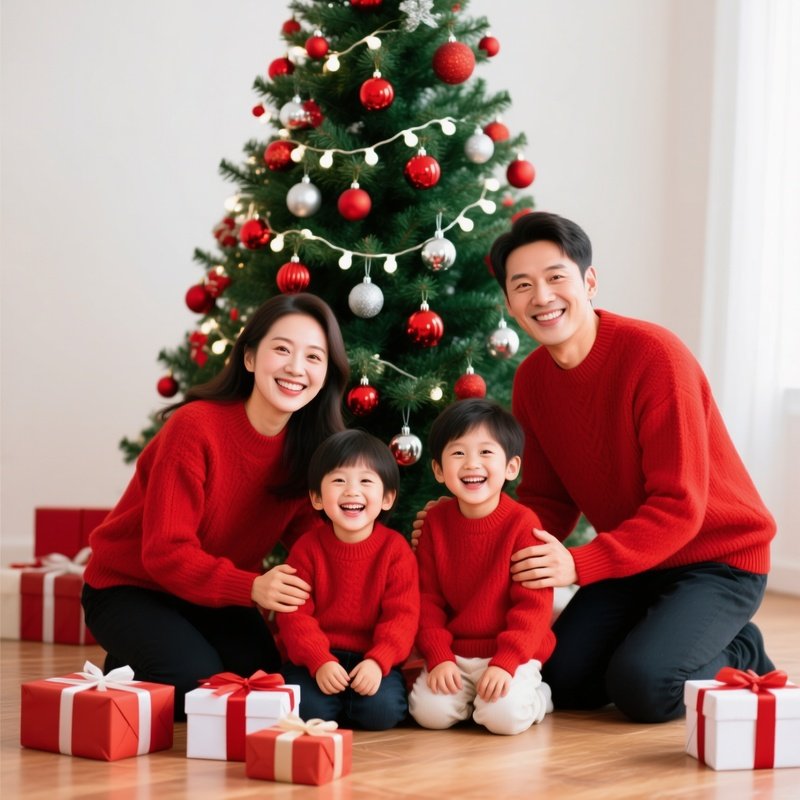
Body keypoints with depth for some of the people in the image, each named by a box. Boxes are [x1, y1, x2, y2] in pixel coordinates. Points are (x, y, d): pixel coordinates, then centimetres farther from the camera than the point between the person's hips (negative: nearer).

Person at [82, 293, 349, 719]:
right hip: (129, 586, -6)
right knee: (197, 680, -27)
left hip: (215, 596, 6)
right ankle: (123, 674, 7)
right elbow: (164, 552, -28)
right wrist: (251, 587, -40)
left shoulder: (307, 445, -9)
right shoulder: (195, 428, -27)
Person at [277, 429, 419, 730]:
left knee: (382, 711, -26)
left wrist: (378, 662, -24)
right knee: (308, 708, -27)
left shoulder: (396, 550, -4)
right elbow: (294, 613, -6)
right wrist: (320, 661, -21)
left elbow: (402, 615, -8)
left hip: (373, 659, 0)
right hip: (317, 657, 0)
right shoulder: (307, 547, -2)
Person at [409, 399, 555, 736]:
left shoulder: (522, 523, -10)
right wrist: (438, 657, -9)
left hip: (512, 654, -3)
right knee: (430, 711, -21)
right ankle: (468, 695, 12)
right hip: (454, 655, 3)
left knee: (504, 716, -27)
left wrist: (505, 663, -21)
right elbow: (428, 598, 3)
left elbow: (533, 603, -12)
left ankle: (535, 695, 8)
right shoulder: (435, 521, 2)